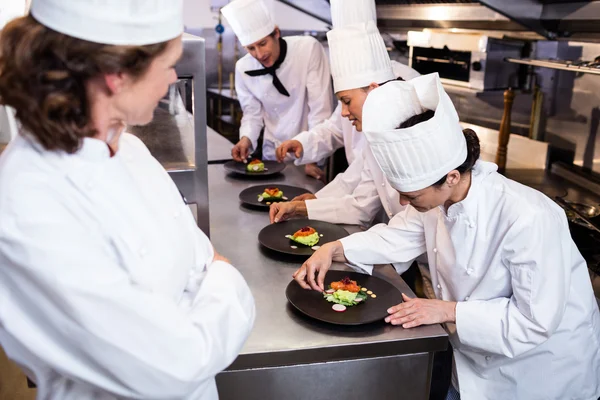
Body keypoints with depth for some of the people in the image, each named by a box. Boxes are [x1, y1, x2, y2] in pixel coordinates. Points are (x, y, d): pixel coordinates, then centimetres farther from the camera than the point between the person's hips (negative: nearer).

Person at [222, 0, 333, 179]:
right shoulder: (243, 68, -6)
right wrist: (246, 138, -13)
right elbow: (252, 111, 7)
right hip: (273, 154, 3)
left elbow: (320, 107, -17)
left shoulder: (309, 48, -17)